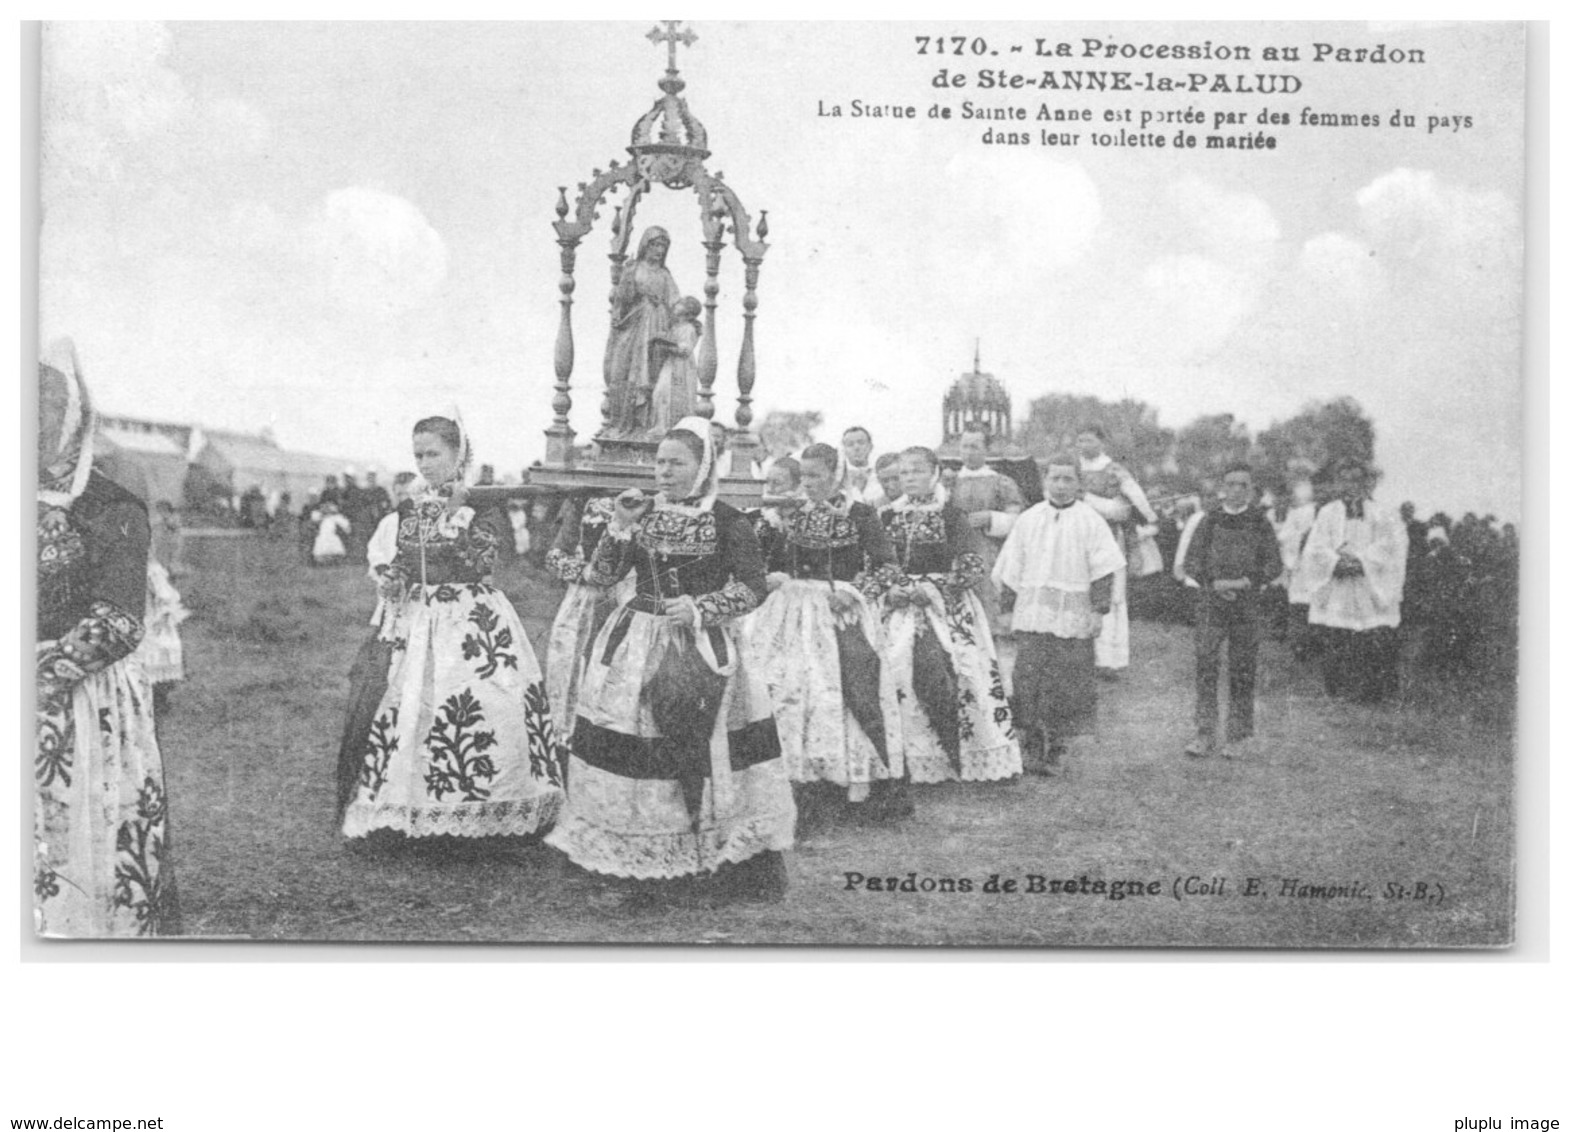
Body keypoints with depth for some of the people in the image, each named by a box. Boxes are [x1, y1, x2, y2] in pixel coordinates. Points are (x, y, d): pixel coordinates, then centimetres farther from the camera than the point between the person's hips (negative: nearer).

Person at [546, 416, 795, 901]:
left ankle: (737, 864, 7)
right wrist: (620, 527, -8)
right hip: (637, 644, 3)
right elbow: (601, 576, 4)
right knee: (633, 749, -2)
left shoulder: (726, 521, -1)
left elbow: (752, 587, -5)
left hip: (702, 646, -3)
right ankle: (637, 870, 7)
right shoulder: (642, 513, 9)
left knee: (706, 751, -6)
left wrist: (700, 607, -15)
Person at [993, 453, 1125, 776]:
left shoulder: (1090, 521, 2)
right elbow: (1010, 570, 13)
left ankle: (1056, 750, 10)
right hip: (1033, 614, 2)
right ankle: (1033, 747, 4)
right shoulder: (1028, 520, 10)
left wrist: (1099, 608, -8)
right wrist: (1010, 607, 8)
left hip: (1073, 617, -2)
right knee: (1028, 678, -6)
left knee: (1066, 686, 0)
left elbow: (1103, 569, -1)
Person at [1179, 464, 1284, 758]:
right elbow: (1191, 562, 5)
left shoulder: (1260, 522, 5)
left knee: (1242, 673, 4)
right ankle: (1204, 737, -5)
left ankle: (1236, 738, 13)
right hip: (1211, 603, 0)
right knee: (1205, 668, -7)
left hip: (1248, 605, 0)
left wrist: (1246, 582, -12)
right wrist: (1214, 583, -11)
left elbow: (1275, 565, 2)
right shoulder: (1210, 520, 6)